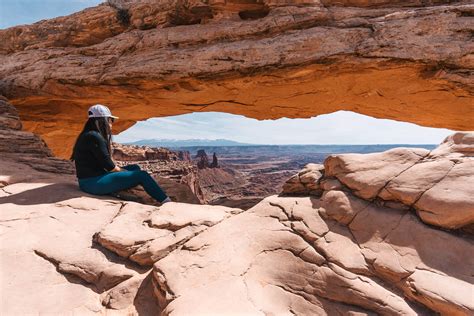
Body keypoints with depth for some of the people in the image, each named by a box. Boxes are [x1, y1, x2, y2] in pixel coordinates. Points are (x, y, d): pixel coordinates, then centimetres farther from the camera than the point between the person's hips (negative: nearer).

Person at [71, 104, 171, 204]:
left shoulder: (87, 136, 15)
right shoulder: (94, 137, -16)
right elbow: (108, 165, -16)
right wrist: (121, 170, 0)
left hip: (90, 181, 10)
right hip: (93, 183, -10)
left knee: (135, 168, 13)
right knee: (142, 175, -12)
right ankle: (166, 202, -6)